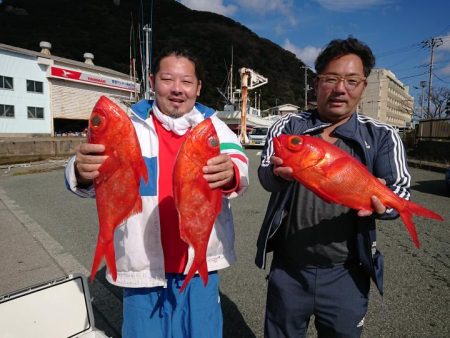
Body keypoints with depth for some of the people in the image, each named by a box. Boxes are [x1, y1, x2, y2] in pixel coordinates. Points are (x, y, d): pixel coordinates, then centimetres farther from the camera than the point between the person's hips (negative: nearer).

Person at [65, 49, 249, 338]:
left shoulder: (214, 126, 0)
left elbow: (239, 163, -16)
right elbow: (99, 179, -12)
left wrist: (230, 174, -40)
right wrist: (83, 173, -37)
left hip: (201, 265, 2)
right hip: (143, 268, 0)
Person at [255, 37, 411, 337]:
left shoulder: (382, 136, -1)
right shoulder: (288, 126, -2)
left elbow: (401, 192, -7)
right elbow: (265, 175, -14)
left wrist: (380, 202, -31)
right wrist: (279, 173, -38)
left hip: (345, 274, 1)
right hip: (287, 269, 1)